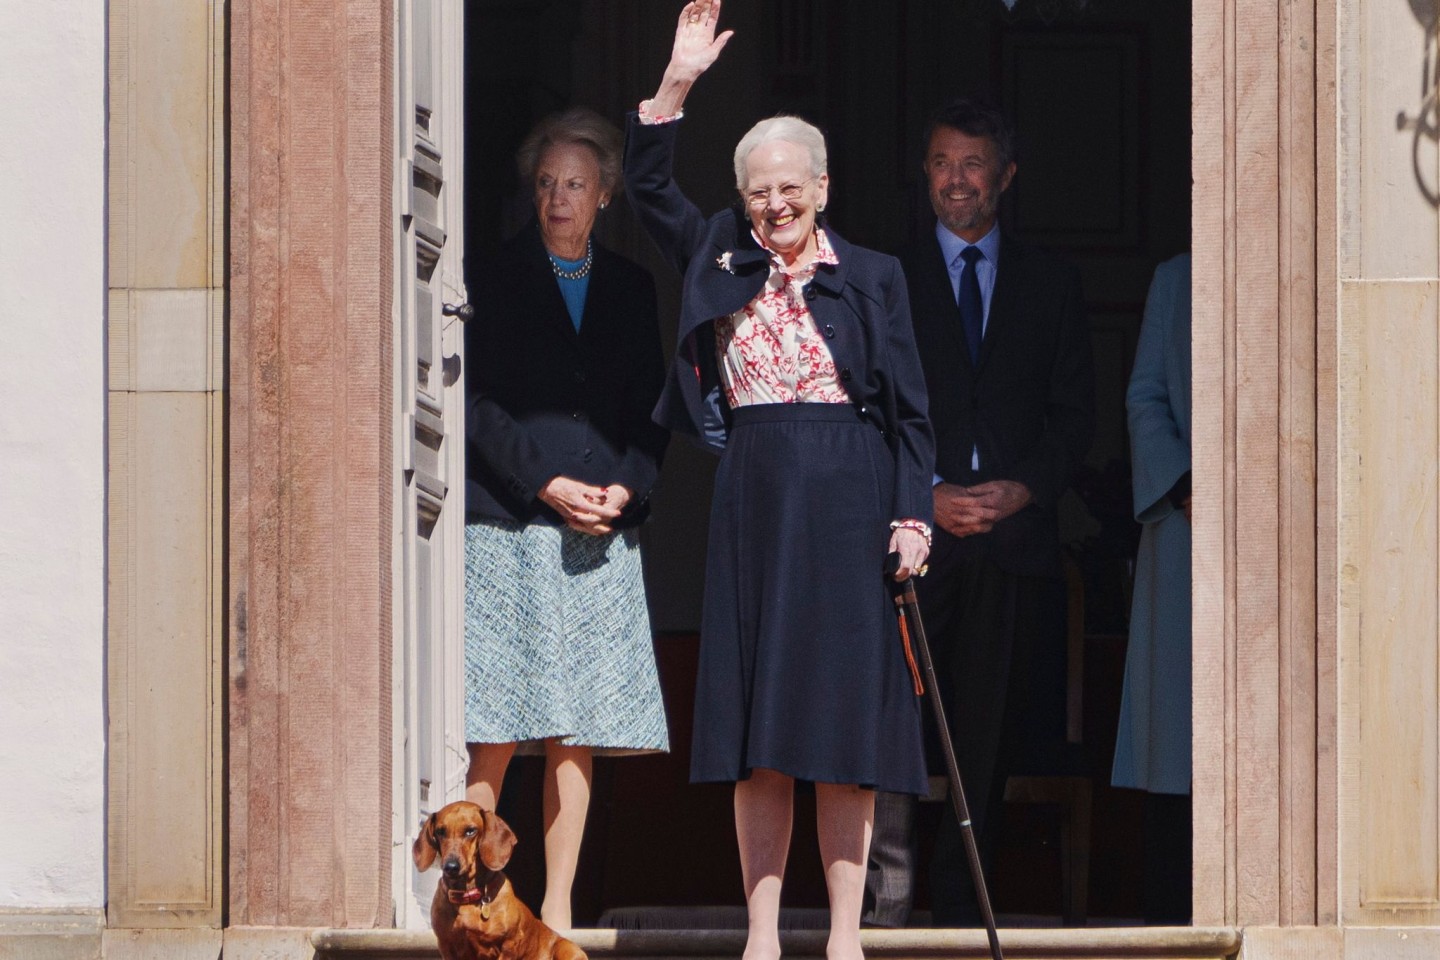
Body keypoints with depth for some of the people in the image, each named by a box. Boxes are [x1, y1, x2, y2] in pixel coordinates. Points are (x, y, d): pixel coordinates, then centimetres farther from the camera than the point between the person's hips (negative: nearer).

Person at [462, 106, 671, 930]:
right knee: (494, 736, -8)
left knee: (577, 735, 1)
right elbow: (478, 405, -2)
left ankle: (557, 910, 5)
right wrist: (548, 485, -11)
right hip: (508, 529, -3)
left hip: (602, 533, 3)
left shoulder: (631, 289, 14)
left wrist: (623, 489, -4)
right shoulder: (495, 282, 3)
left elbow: (652, 409, 13)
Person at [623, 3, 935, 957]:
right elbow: (649, 189, 5)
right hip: (754, 501, 2)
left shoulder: (872, 277, 4)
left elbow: (911, 411, 3)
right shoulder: (724, 262, 10)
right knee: (756, 733, 2)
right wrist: (676, 86, -6)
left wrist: (913, 516, -6)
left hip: (849, 503, -2)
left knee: (843, 727, -2)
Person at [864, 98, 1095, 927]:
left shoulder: (1051, 283, 12)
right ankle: (891, 880, -1)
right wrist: (928, 496, -9)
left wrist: (1024, 489, -7)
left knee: (990, 731, 2)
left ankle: (961, 908, 8)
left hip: (1014, 537, 1)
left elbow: (1076, 412, 9)